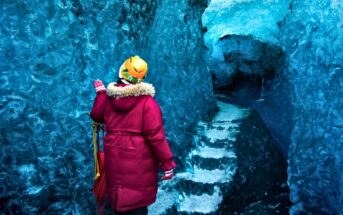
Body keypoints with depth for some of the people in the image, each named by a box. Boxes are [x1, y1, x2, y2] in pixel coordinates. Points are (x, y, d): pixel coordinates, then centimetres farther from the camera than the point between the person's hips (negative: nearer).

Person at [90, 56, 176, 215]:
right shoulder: (147, 101, -16)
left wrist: (100, 92, 30)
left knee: (120, 198, 21)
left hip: (115, 159, 5)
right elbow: (155, 135, -20)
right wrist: (167, 163, -13)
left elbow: (96, 115, 18)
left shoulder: (108, 96, -1)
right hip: (139, 160, -5)